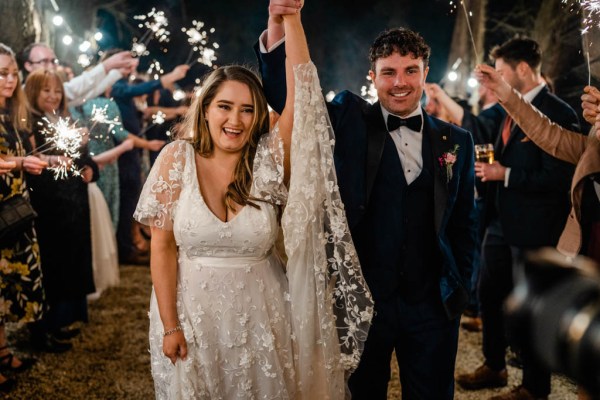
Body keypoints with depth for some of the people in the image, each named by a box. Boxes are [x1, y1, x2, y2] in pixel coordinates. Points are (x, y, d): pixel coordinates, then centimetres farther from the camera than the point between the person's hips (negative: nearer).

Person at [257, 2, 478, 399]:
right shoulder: (350, 121, 1)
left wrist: (462, 287, 5)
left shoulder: (457, 141, 5)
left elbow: (464, 223, 10)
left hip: (433, 306, 2)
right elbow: (286, 96, -7)